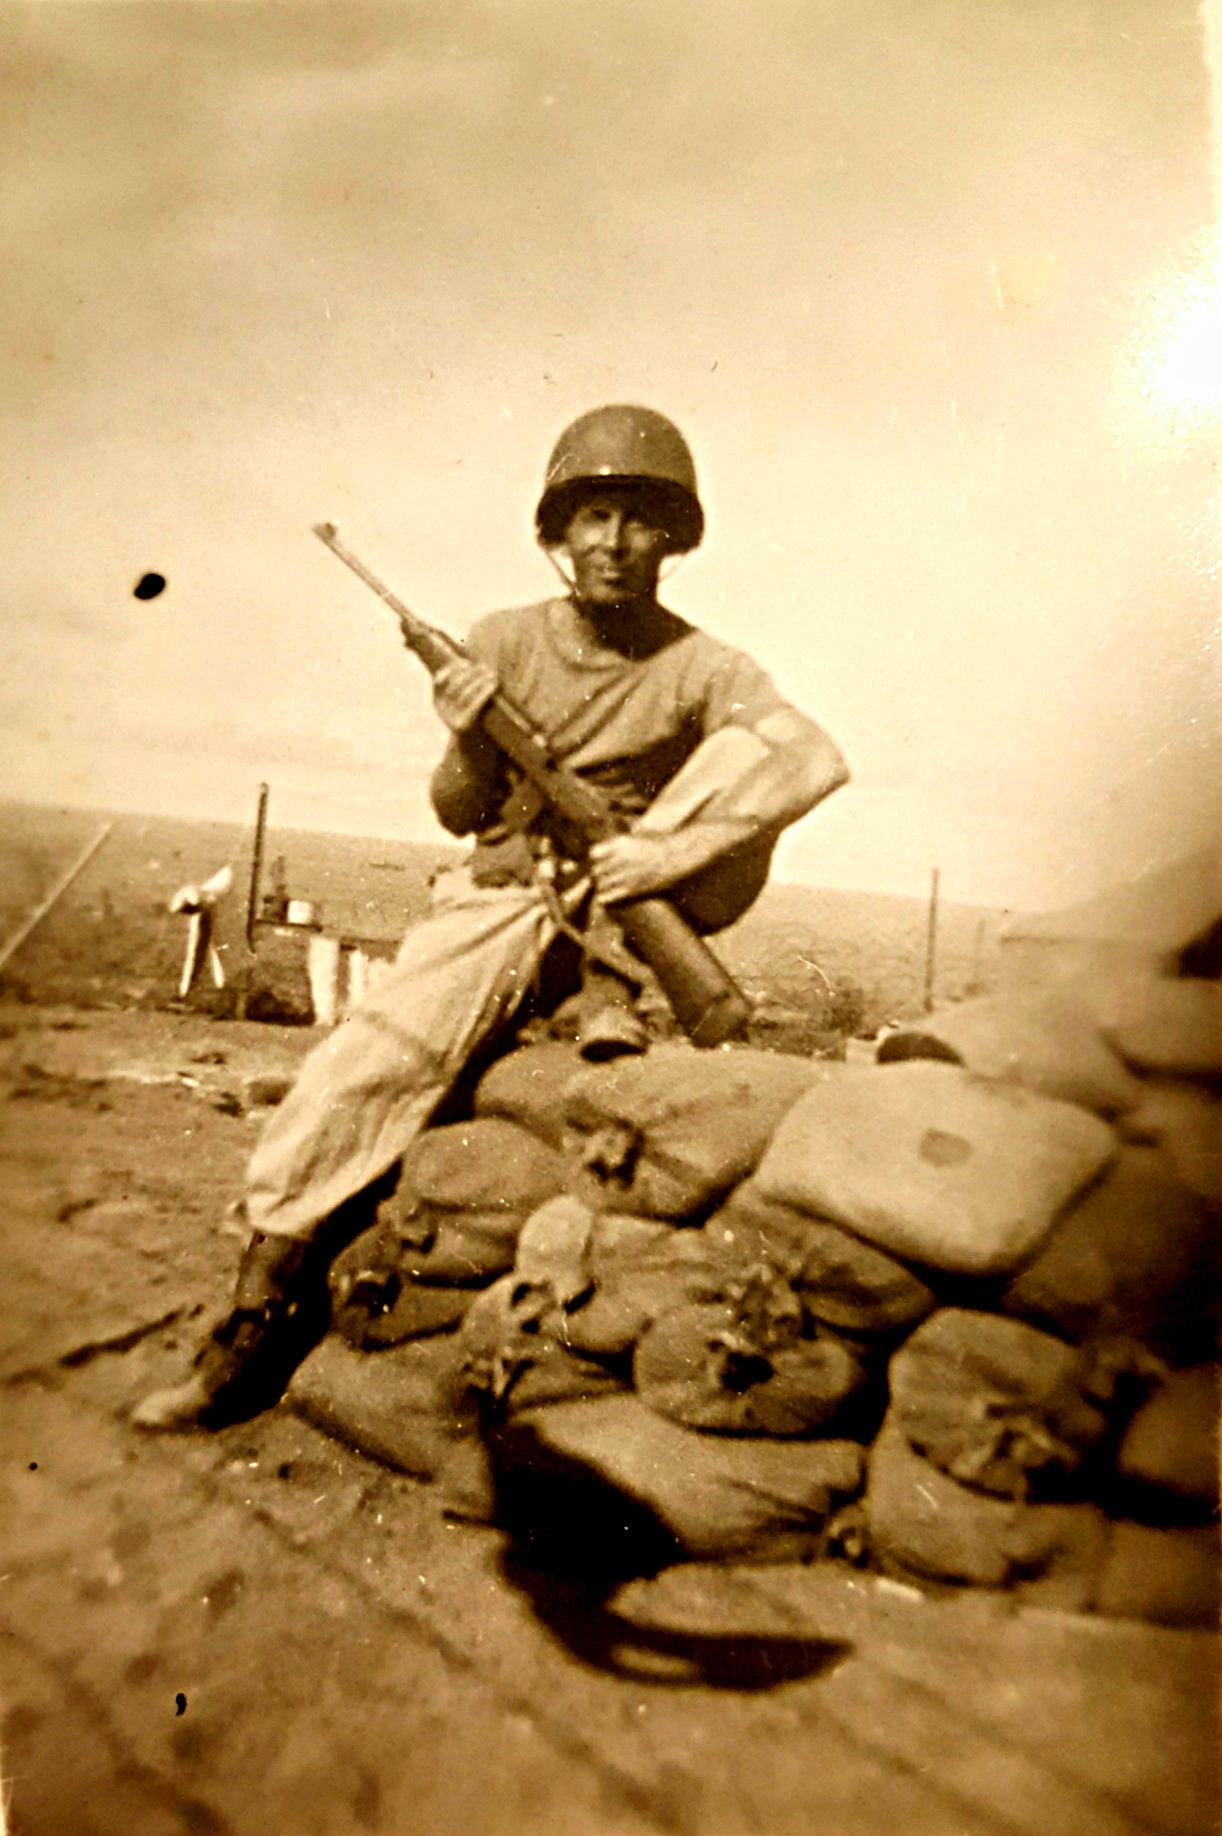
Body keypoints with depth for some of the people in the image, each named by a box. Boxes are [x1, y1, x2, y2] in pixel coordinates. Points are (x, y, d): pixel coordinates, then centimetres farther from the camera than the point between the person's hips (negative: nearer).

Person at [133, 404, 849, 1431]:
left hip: (621, 907, 1)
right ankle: (263, 1320, -8)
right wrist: (474, 743, -18)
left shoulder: (699, 668, -4)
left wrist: (676, 846, -32)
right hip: (501, 901, -1)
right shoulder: (507, 643, 3)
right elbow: (460, 815, 5)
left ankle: (608, 984, -5)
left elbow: (817, 758, -22)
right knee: (362, 1062, -19)